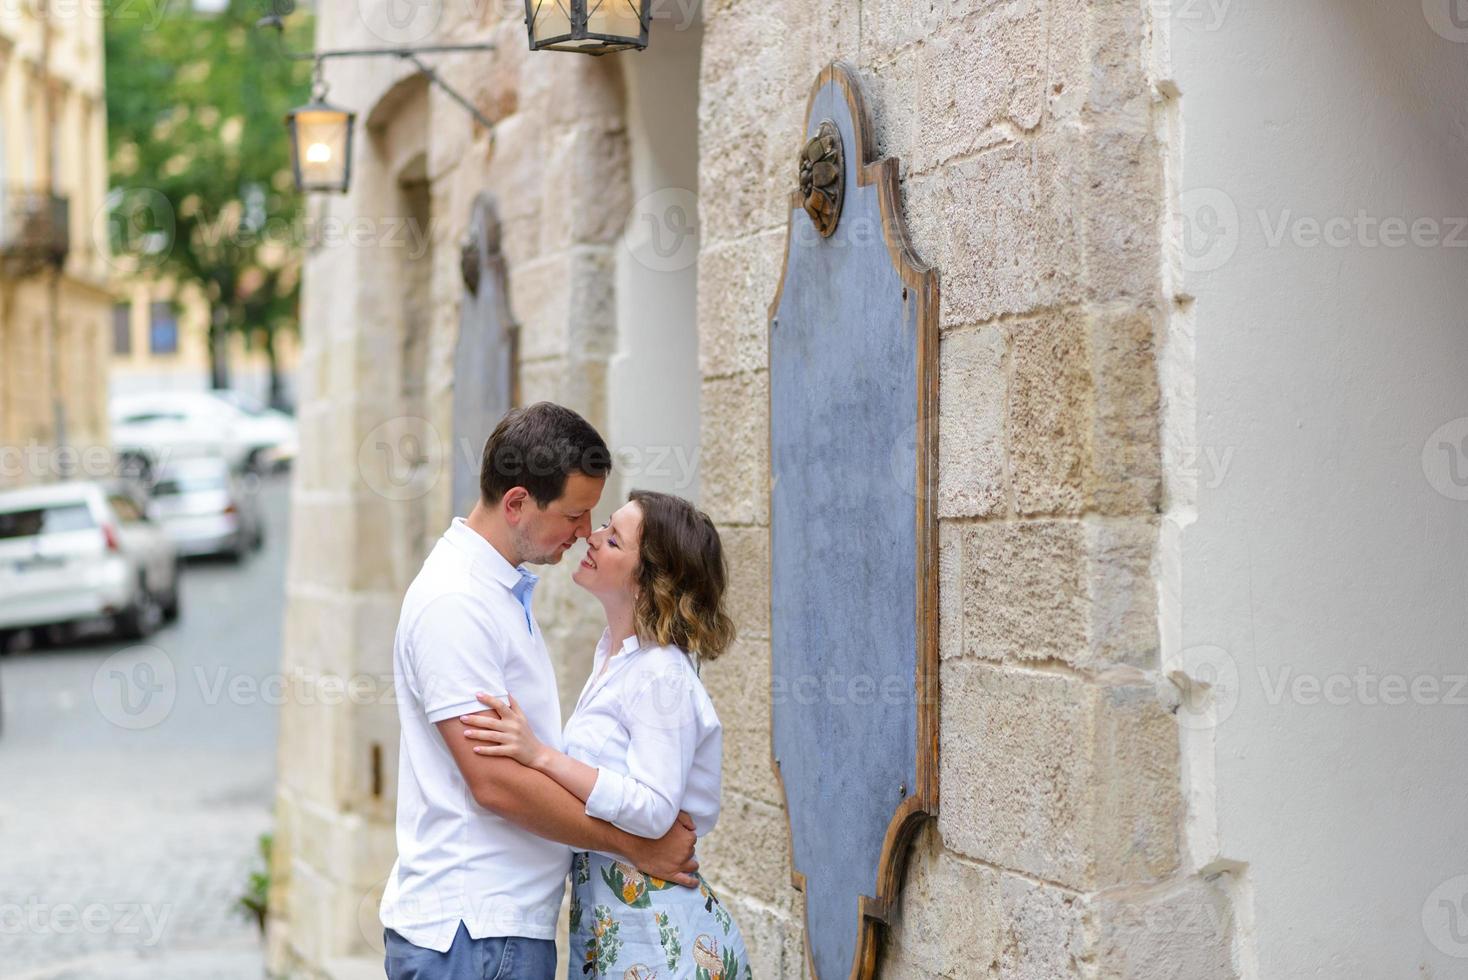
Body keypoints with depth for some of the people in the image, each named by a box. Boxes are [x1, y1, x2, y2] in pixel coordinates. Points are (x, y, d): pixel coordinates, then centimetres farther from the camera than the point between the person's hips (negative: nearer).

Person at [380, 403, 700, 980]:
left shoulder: (508, 588, 14)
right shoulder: (455, 602, -17)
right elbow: (496, 781, -21)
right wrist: (635, 845, -14)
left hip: (510, 921, 9)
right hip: (468, 932, -9)